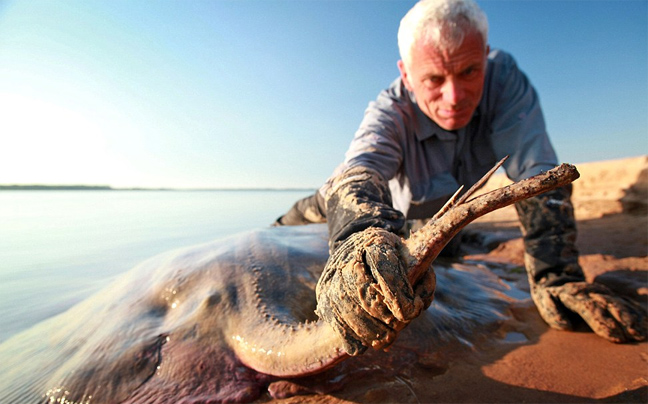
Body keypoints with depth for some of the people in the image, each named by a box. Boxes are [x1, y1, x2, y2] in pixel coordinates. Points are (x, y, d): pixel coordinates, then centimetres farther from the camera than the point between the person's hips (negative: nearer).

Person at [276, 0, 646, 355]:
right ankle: (283, 223, 41)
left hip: (453, 220, 3)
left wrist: (556, 277, -47)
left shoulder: (503, 77, -31)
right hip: (396, 218, -2)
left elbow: (537, 175, -37)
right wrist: (360, 235, -79)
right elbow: (359, 171, -56)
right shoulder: (389, 112, -37)